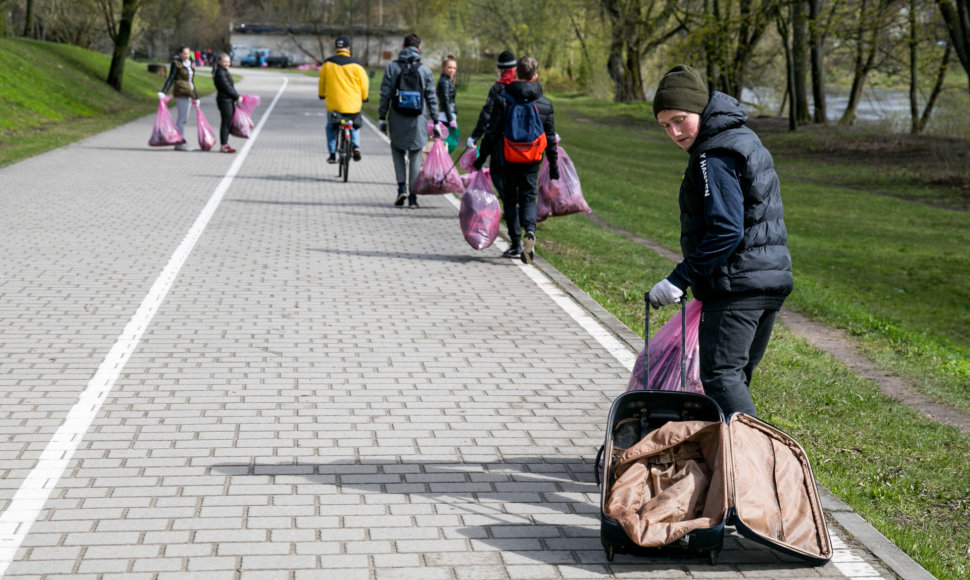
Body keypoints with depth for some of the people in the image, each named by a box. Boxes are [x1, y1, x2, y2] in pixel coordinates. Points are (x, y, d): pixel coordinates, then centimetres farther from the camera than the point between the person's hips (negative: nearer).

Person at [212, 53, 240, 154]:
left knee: (228, 123, 12)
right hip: (224, 100, -10)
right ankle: (223, 145, -1)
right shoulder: (220, 73, -15)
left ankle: (225, 144, 18)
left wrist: (236, 97, 10)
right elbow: (227, 88, -17)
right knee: (225, 123, -6)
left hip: (229, 100, 10)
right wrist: (237, 97, -9)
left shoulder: (224, 72, 17)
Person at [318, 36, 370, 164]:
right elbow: (364, 85, 1)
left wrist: (321, 95, 31)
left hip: (333, 104, 0)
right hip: (353, 106, 0)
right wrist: (364, 98, 20)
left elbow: (322, 83, 11)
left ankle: (332, 154, 16)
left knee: (331, 127, 24)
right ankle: (356, 146, 4)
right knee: (355, 126, 27)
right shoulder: (356, 65, -5)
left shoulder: (327, 64, 0)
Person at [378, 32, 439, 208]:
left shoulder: (392, 67, -1)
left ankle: (402, 186, -1)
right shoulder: (425, 70, 1)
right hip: (418, 120, 0)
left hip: (397, 119, 0)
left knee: (398, 151, 18)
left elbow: (385, 95, -2)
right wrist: (436, 122, 8)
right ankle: (413, 197, 7)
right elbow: (431, 98, 3)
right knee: (415, 157, 7)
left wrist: (382, 117, 4)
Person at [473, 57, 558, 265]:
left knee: (510, 197, 12)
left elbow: (492, 133, -5)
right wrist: (554, 164, 14)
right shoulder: (545, 103, 1)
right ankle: (529, 232, -23)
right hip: (532, 161, 1)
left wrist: (481, 158, 4)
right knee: (529, 197, 5)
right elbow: (550, 138, 6)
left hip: (508, 159, -1)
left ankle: (515, 242, 14)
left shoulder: (503, 101, -6)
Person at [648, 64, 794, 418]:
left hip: (736, 285, -10)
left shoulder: (713, 156, -15)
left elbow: (726, 230, -23)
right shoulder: (744, 138, 17)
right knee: (737, 376, 17)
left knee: (720, 377, -10)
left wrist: (680, 279, -21)